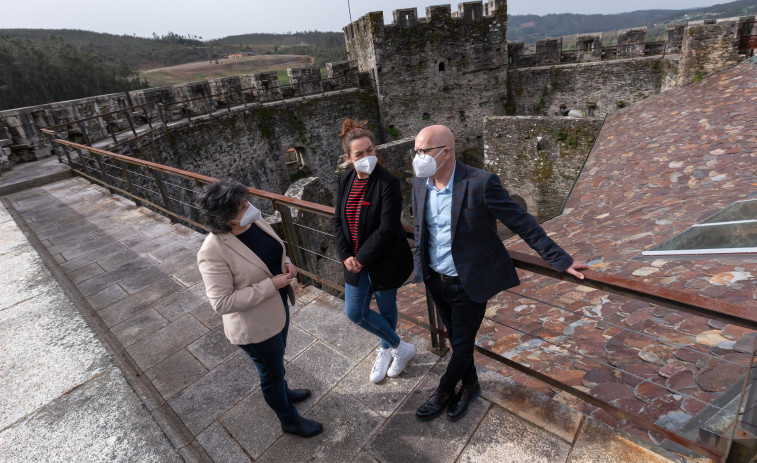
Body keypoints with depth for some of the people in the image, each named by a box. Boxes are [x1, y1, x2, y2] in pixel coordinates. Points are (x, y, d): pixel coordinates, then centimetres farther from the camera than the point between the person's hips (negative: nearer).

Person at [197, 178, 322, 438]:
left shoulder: (255, 221, -9)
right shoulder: (213, 253, -30)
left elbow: (276, 249, 9)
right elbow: (222, 303, -28)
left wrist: (286, 264, -13)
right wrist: (271, 285, -30)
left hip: (278, 308, 7)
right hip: (255, 326, -7)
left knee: (276, 361, 32)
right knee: (271, 372, 17)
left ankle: (282, 392, 61)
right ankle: (290, 421, 43)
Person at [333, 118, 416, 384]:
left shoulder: (388, 183, -20)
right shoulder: (345, 180, -2)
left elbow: (386, 229, -22)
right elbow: (339, 220, 3)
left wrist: (361, 259, -17)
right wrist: (346, 256, -8)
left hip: (385, 260, -6)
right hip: (356, 261, 6)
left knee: (386, 309, 14)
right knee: (355, 312, 10)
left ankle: (386, 349, 44)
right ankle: (401, 347, 32)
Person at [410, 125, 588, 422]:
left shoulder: (481, 184, -24)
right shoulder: (419, 184, -5)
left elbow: (523, 224, -17)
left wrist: (562, 261, -13)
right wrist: (420, 269, 13)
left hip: (469, 284, -5)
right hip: (435, 281, 6)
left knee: (462, 343, 12)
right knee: (455, 338, 22)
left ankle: (444, 392, 39)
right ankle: (470, 386, 48)